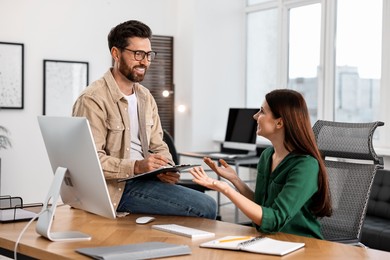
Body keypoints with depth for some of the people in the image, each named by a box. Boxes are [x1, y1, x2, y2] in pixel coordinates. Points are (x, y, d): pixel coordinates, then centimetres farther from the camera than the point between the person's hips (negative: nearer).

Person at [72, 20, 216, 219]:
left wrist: (166, 169, -7)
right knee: (205, 207, -19)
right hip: (115, 188, -7)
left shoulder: (145, 97, 13)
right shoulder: (93, 99, -11)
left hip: (142, 180, 8)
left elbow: (158, 147, 15)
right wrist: (136, 167, -29)